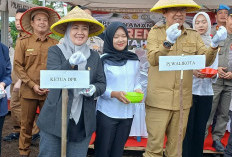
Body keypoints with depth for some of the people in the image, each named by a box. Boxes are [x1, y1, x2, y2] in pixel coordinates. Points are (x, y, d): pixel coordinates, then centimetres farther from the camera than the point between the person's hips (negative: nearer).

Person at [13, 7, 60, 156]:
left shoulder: (56, 45, 5)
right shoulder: (23, 43, 4)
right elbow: (18, 66, 0)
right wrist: (33, 85, -8)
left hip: (50, 92, 1)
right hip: (28, 91, 0)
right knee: (26, 124, 7)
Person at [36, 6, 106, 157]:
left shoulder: (94, 56, 6)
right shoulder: (55, 51, -1)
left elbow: (102, 83, 8)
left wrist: (94, 89, -15)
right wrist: (70, 63, -33)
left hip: (83, 122, 2)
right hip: (55, 120, -2)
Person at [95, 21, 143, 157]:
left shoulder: (134, 60, 7)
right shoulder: (104, 60, -7)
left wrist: (138, 90, -8)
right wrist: (114, 94, -22)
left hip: (128, 112, 4)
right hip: (107, 113, -4)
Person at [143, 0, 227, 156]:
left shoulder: (194, 35, 9)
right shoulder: (155, 32, -1)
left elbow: (206, 60, -3)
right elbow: (153, 59, -15)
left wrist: (214, 44, -21)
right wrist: (168, 42, -31)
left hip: (182, 100, 3)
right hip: (159, 99, -3)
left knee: (176, 143, 15)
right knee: (155, 143, 2)